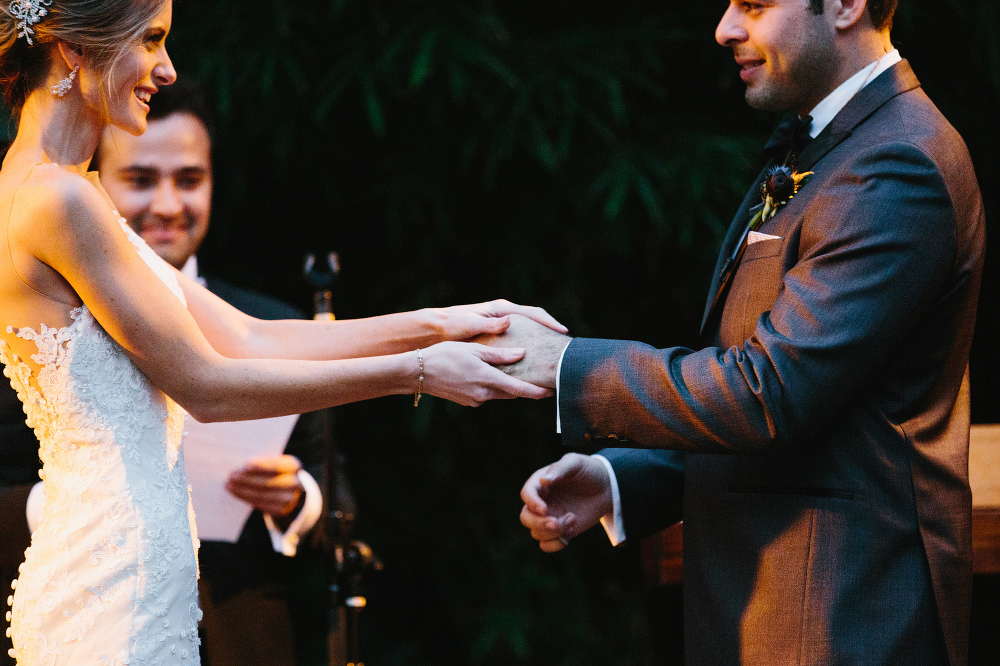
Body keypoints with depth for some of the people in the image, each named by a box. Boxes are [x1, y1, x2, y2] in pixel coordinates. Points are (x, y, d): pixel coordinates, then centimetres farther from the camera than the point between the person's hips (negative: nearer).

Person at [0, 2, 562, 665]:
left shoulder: (55, 193, 15)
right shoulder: (54, 198, -15)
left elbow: (246, 339, 10)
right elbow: (205, 386, -13)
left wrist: (439, 325, 4)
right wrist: (416, 371, -10)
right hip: (110, 590, -9)